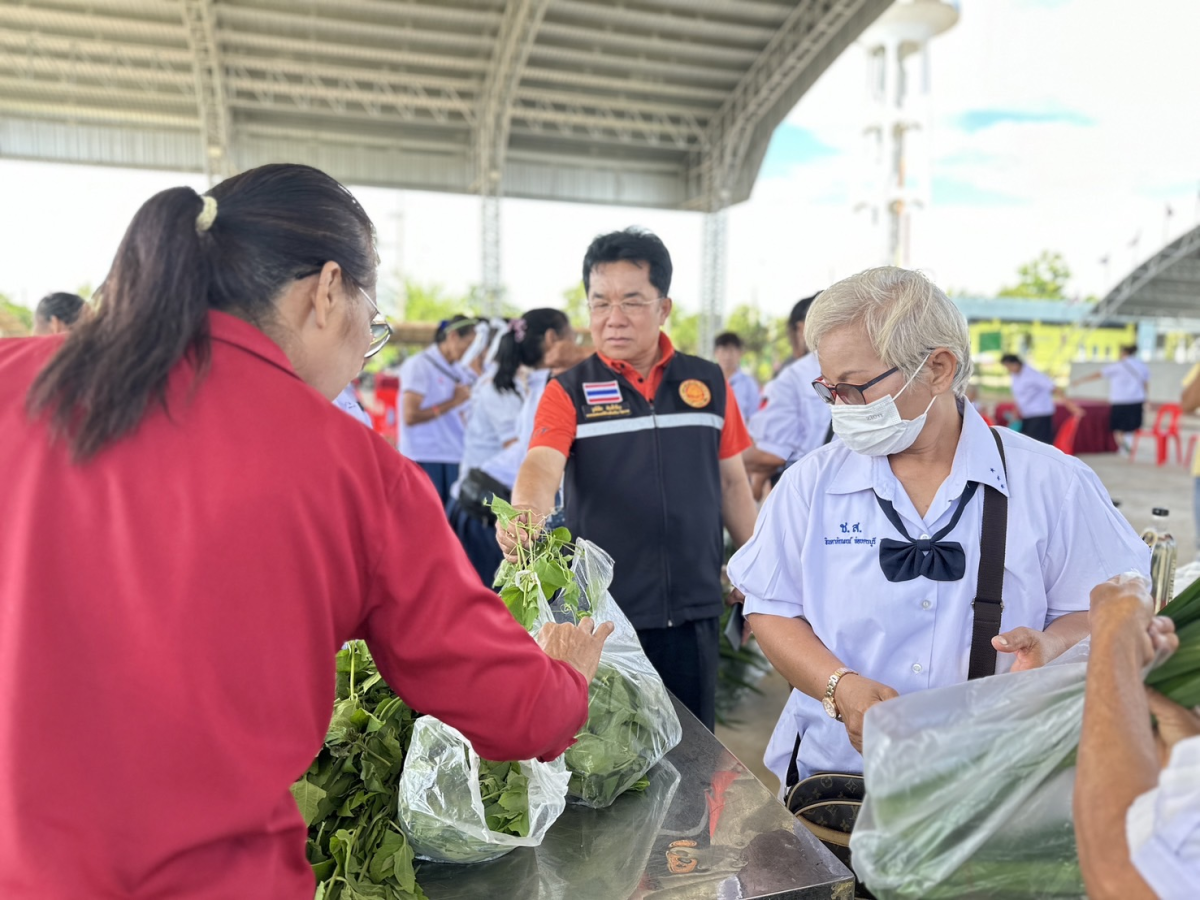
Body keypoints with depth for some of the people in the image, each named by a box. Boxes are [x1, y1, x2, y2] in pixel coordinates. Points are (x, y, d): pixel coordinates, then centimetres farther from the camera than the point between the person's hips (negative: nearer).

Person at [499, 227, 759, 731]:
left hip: (694, 610, 2)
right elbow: (542, 465, -20)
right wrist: (526, 511, -41)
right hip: (602, 612, -2)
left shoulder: (708, 383, 5)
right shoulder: (569, 392, -3)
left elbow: (732, 481, 12)